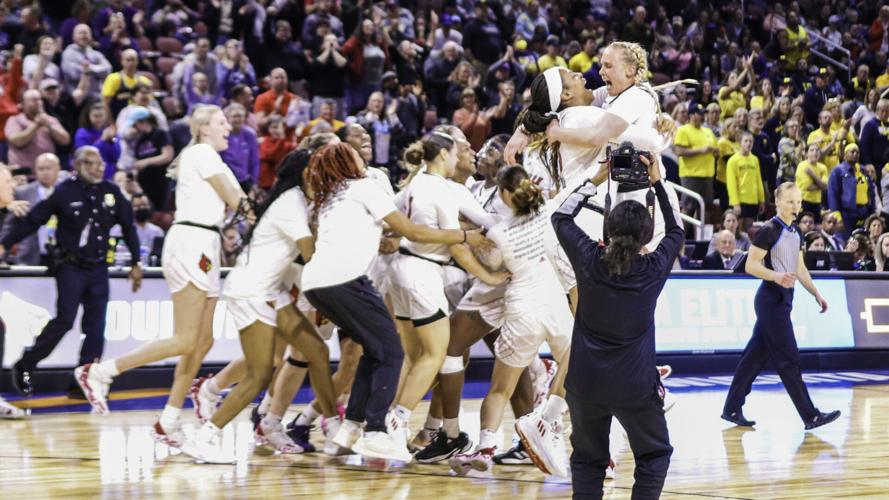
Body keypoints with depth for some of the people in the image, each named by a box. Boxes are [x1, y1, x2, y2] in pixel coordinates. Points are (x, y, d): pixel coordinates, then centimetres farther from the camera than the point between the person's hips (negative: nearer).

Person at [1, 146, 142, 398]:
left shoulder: (112, 193, 4)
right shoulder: (65, 192, -8)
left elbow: (128, 227, 14)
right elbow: (32, 220, -4)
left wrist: (136, 263, 14)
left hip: (98, 268, 5)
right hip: (70, 267, -4)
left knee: (95, 327, -1)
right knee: (64, 320, -12)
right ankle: (24, 367, 5)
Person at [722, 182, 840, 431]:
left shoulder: (795, 232, 14)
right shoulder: (769, 230, -12)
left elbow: (799, 268, 22)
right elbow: (750, 265, -16)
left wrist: (816, 294, 17)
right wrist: (776, 276, -29)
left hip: (784, 298, 9)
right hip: (771, 298, -9)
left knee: (757, 355, 10)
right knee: (789, 358, -6)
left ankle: (732, 409, 16)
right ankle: (810, 416, -4)